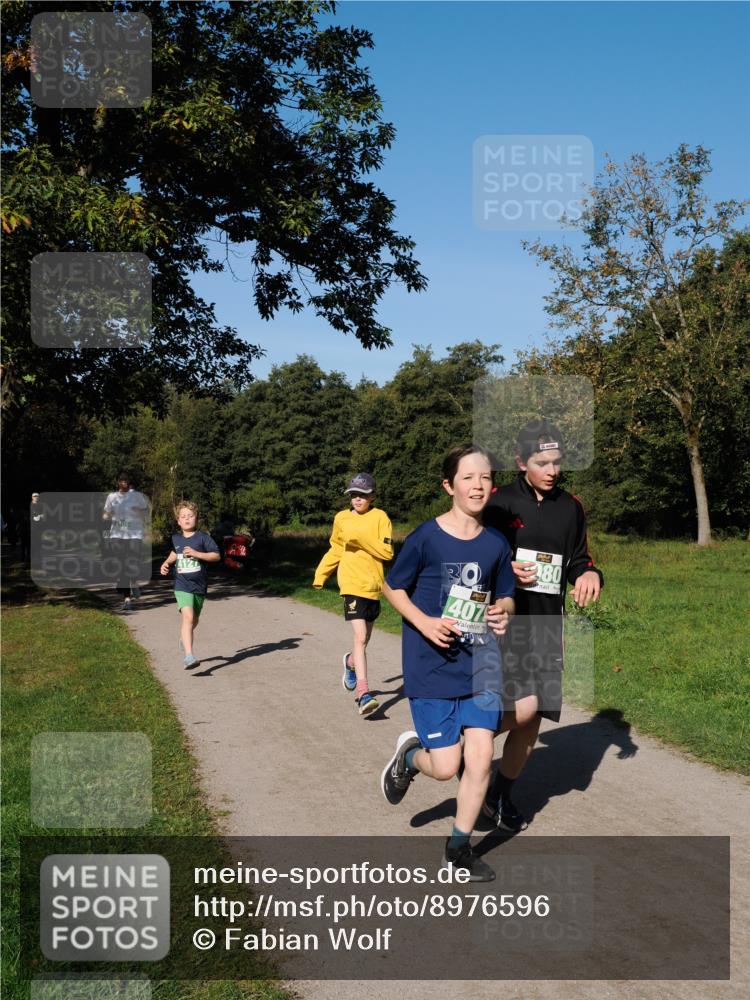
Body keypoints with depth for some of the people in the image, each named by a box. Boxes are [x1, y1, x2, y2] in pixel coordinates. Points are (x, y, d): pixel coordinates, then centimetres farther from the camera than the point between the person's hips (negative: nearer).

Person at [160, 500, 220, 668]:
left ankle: (184, 640, 51)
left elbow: (216, 556, -10)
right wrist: (166, 563, 11)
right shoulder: (176, 538, 6)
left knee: (194, 620, 18)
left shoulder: (203, 537, -5)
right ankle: (189, 655, -29)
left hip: (200, 586, 1)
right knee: (188, 617, -22)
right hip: (182, 586, -1)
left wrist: (196, 553, -18)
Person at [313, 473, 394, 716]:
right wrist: (320, 574, 19)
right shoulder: (341, 518, 5)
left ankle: (351, 663, 49)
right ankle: (363, 692, -18)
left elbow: (388, 551, -14)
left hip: (374, 586, 1)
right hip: (352, 585, -1)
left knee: (364, 638, 17)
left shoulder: (380, 517, -3)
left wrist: (361, 538, -21)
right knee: (360, 637, -16)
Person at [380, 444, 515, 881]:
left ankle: (460, 847, 18)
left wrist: (503, 611, -10)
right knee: (446, 767, -2)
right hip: (432, 666, -3)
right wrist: (424, 623, -15)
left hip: (480, 664, 3)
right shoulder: (426, 537, -10)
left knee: (481, 756, -4)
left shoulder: (496, 544, 1)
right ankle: (409, 754, 35)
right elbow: (392, 588, 0)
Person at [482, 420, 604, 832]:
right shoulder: (499, 502, -4)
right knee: (523, 706, -20)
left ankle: (500, 796, 27)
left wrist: (590, 574, -5)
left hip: (547, 623, 5)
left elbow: (579, 561, 17)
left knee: (534, 718, 7)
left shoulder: (570, 507, 9)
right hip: (504, 619, -5)